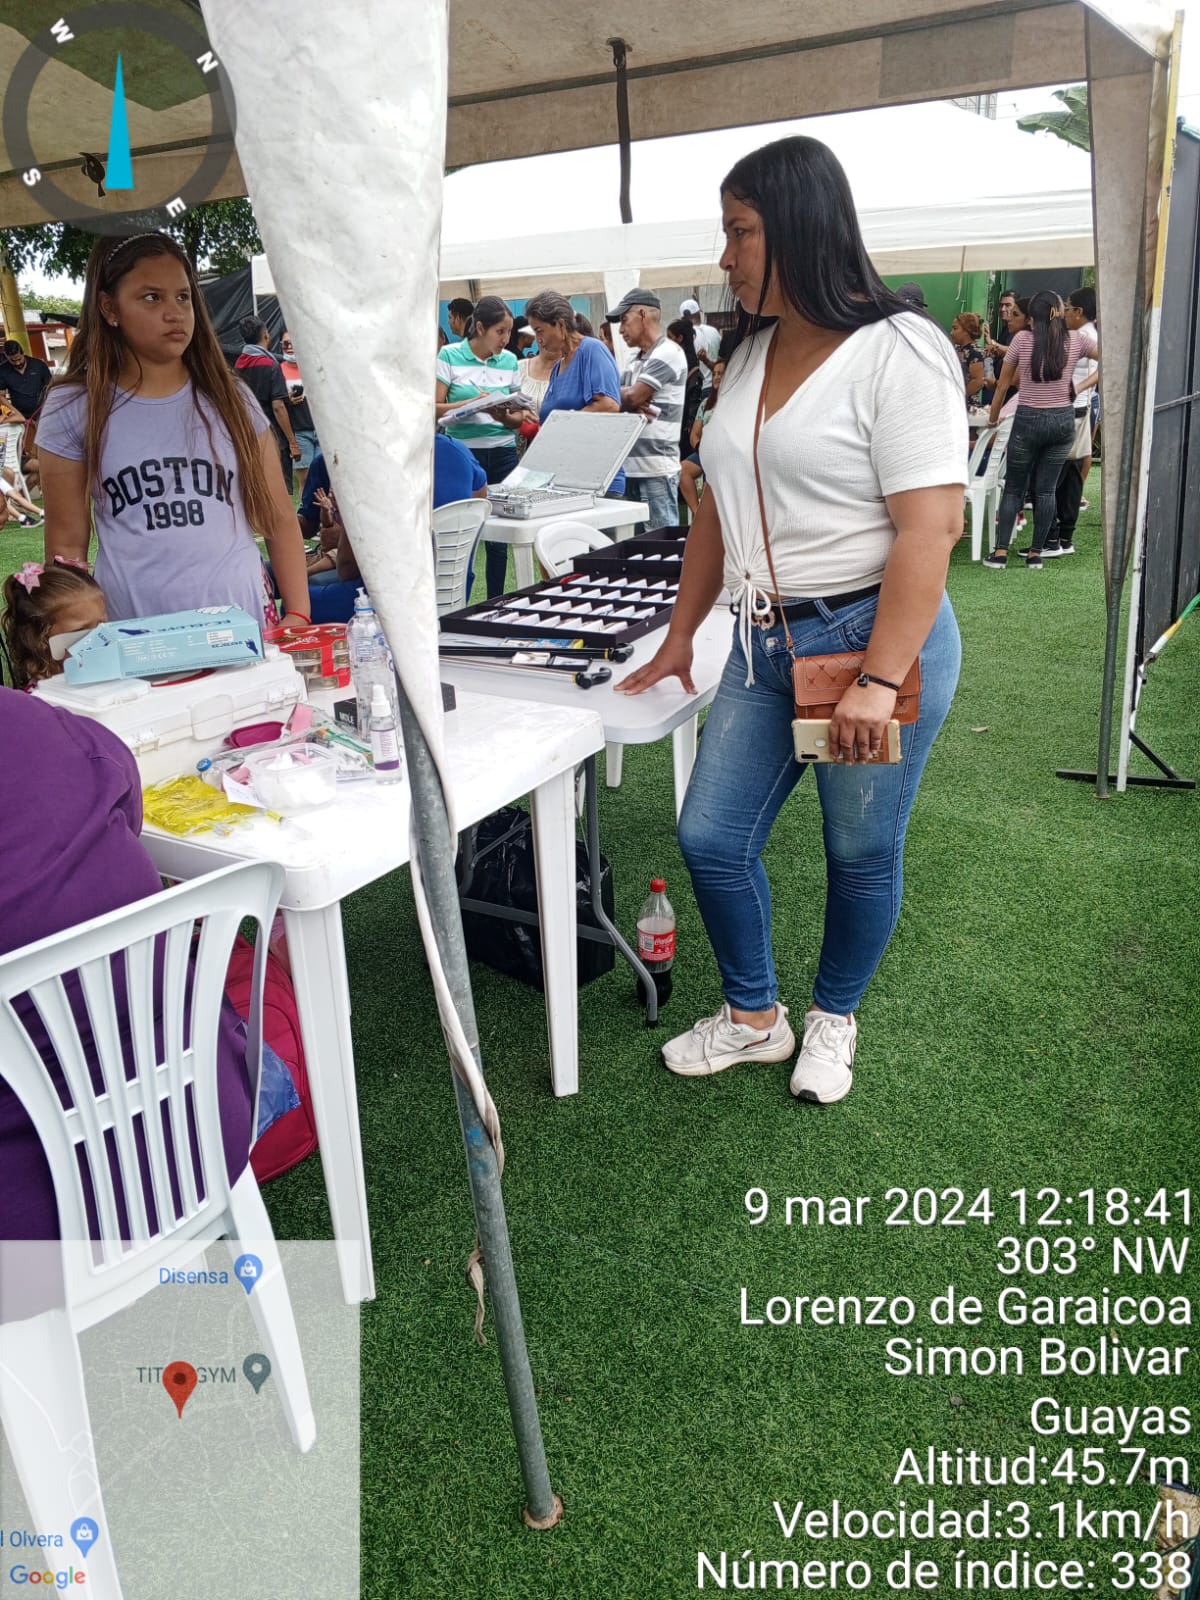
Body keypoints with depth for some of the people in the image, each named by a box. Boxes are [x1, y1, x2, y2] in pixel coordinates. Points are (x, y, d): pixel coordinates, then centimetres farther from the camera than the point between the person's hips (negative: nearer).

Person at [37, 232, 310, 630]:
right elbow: (67, 544, 5)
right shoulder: (72, 409, 2)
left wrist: (298, 615, -2)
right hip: (136, 640, -1)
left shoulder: (230, 397, 6)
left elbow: (279, 519, 6)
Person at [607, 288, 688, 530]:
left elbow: (631, 397, -15)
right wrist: (632, 405, -11)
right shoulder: (637, 358, 19)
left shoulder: (668, 354, -9)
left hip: (656, 468, -9)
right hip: (631, 465, 9)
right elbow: (625, 398, 11)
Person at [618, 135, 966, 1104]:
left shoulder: (897, 352, -12)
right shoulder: (752, 353, 13)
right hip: (767, 641, 7)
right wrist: (679, 638, 15)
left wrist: (880, 681, -24)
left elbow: (929, 527, -19)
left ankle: (834, 1018, 33)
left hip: (874, 634, -7)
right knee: (712, 839, 7)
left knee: (862, 851, 8)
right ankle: (753, 1016, 29)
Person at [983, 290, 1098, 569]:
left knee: (1014, 488, 7)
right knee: (1046, 490, 7)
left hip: (1027, 421, -2)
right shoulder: (1076, 340, 1)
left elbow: (1002, 385, 1)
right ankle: (1035, 554, 8)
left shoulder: (1022, 339, -5)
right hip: (1063, 420, 2)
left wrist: (993, 418, 13)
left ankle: (1000, 553, 2)